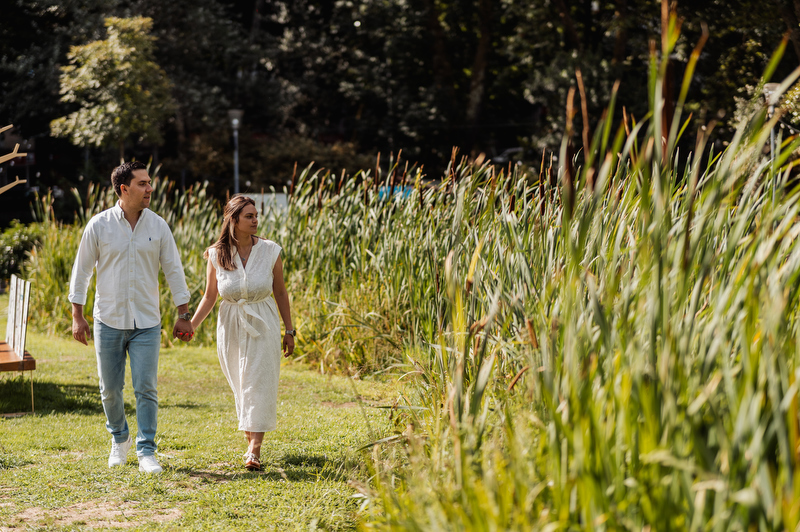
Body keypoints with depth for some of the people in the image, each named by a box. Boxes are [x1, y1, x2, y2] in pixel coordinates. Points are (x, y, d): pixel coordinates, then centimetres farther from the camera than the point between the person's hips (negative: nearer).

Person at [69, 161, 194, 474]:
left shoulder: (158, 226, 1)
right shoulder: (100, 225, -4)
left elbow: (173, 270, 6)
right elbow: (81, 270, 2)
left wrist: (183, 315, 4)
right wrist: (77, 316, -1)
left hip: (146, 323, 0)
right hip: (109, 321, 0)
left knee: (146, 389, -6)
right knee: (110, 389, 8)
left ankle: (146, 452, 2)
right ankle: (119, 439, 31)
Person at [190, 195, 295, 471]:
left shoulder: (270, 251, -4)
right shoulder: (217, 255, -3)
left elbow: (280, 293, 4)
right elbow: (210, 296, 5)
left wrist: (289, 330, 5)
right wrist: (191, 324, -7)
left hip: (263, 326, -1)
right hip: (231, 326, 2)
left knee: (259, 384, -9)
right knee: (241, 387, 9)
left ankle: (254, 449, -13)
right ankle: (252, 443, 22)